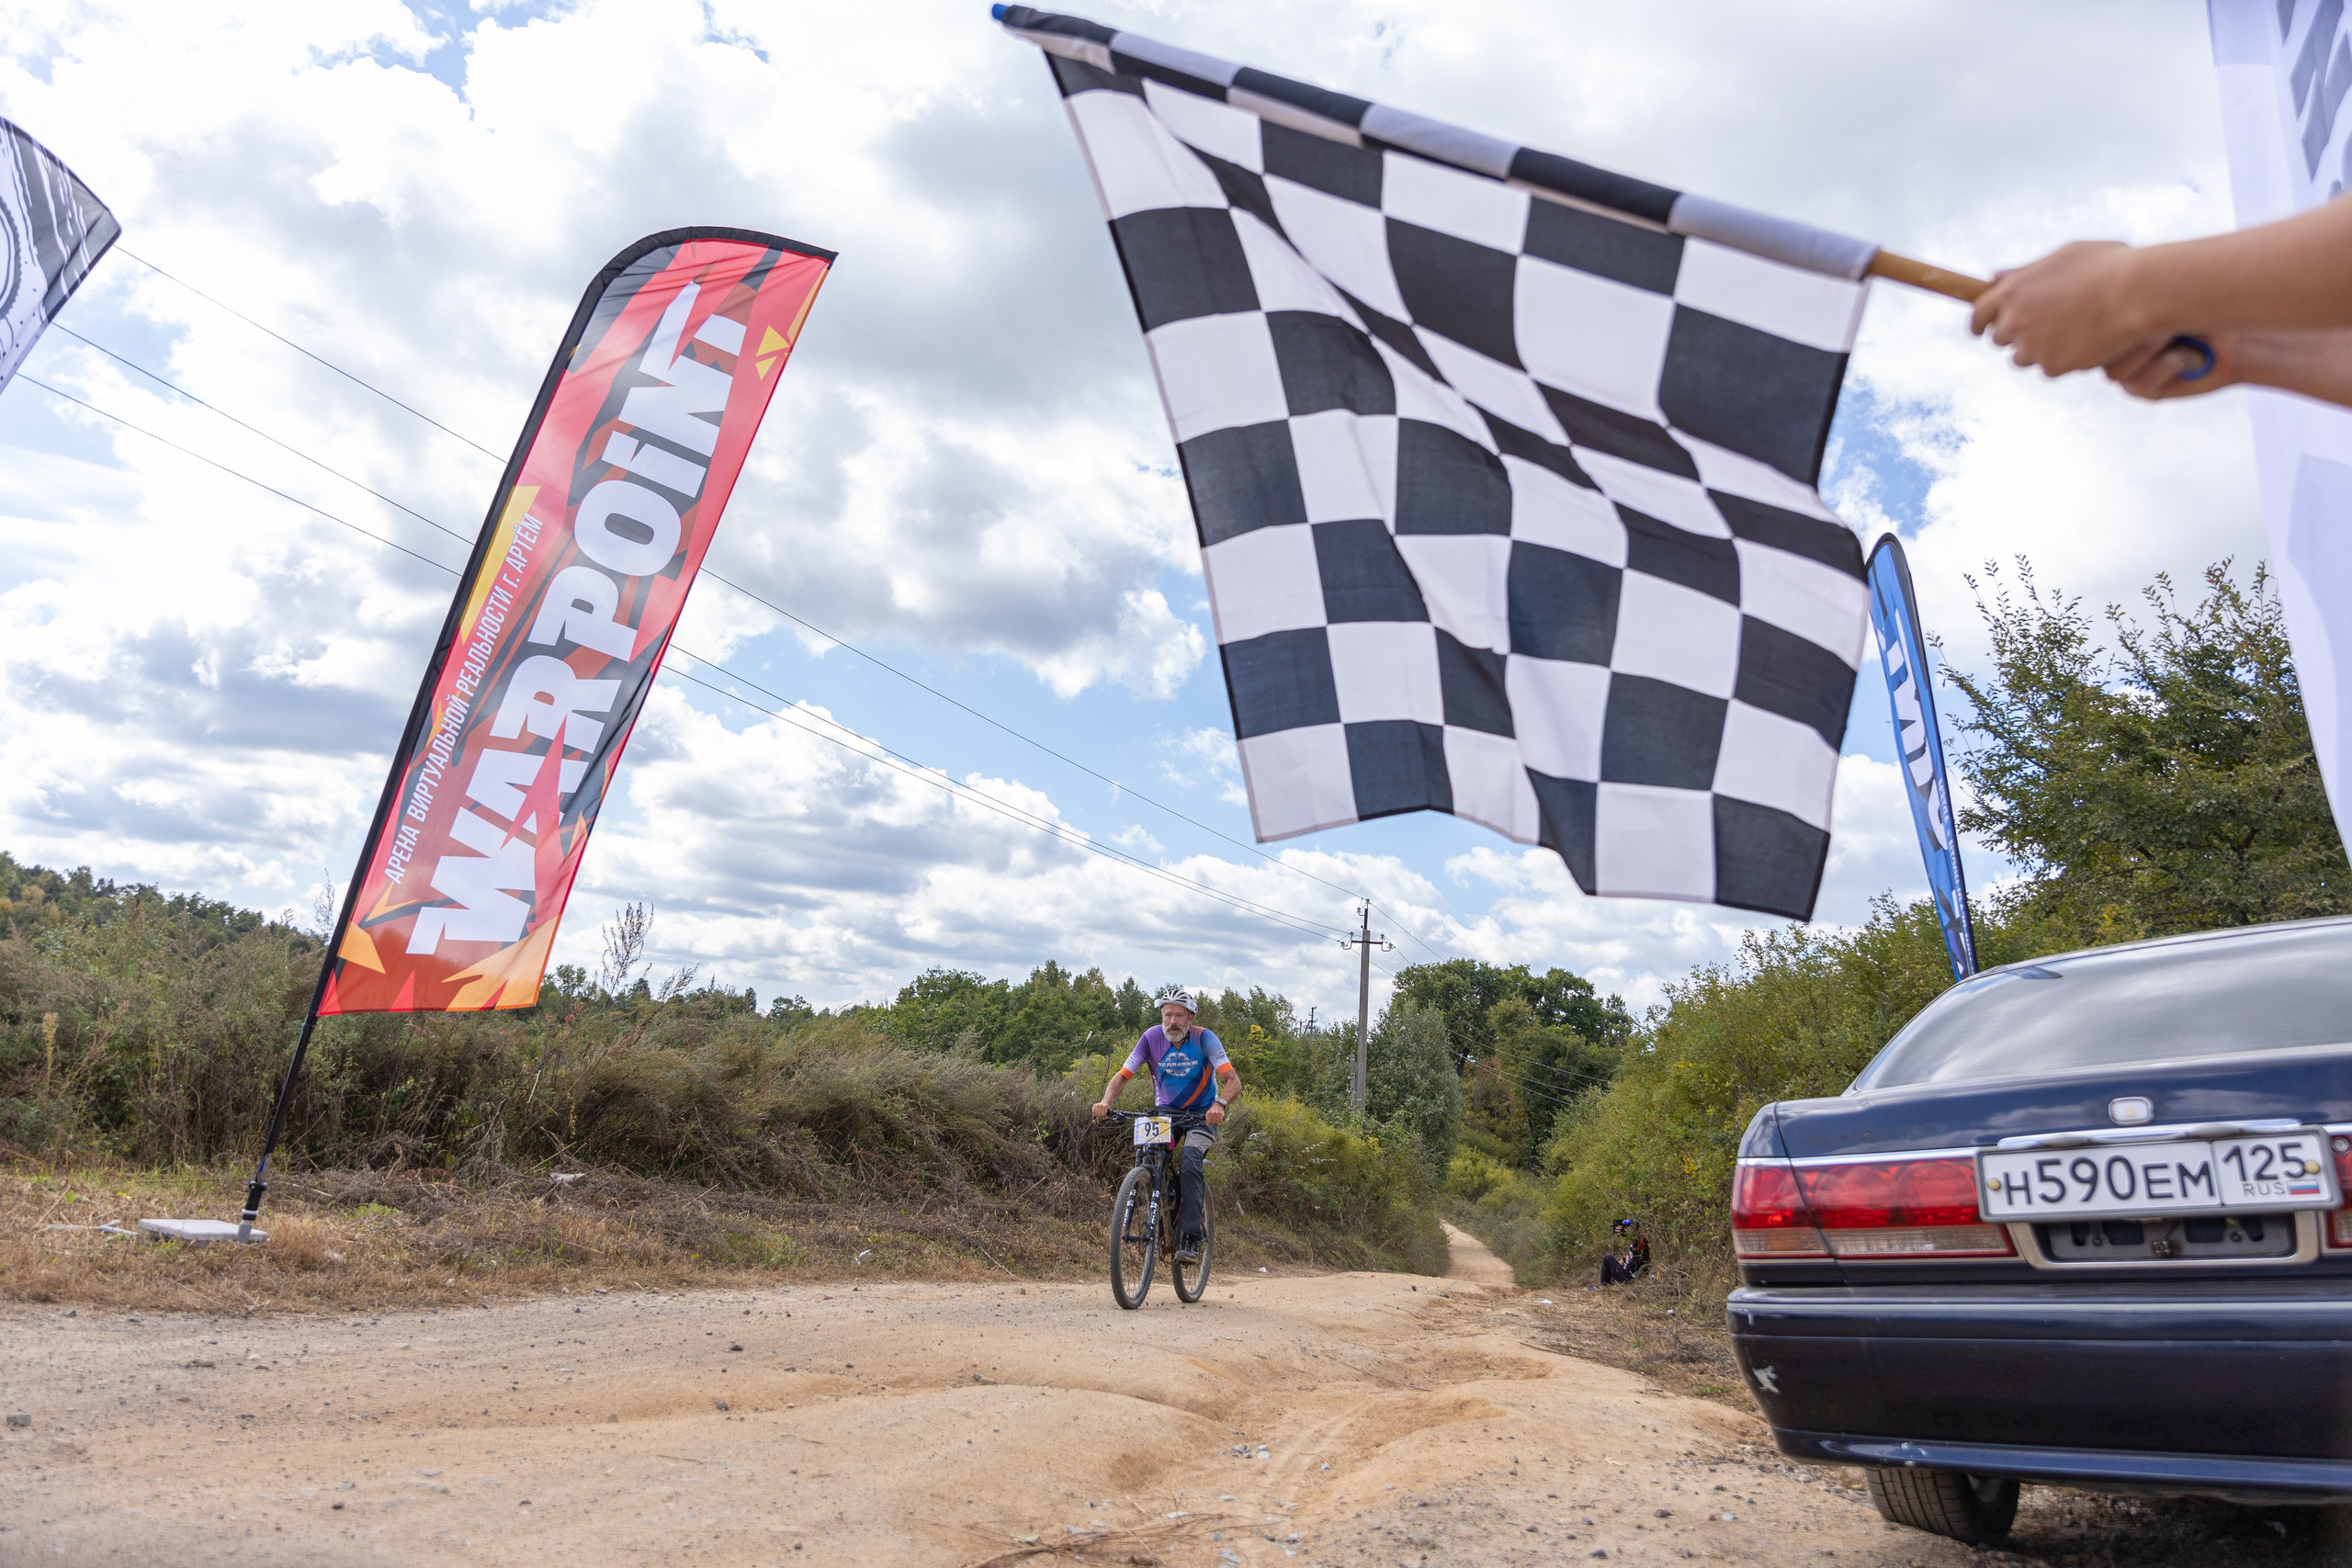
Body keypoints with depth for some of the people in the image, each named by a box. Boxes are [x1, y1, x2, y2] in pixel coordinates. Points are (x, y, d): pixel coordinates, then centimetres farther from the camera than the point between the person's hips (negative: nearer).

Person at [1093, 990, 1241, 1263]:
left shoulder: (1204, 1039, -17)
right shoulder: (1152, 1037, -11)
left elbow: (1233, 1081, -25)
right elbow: (1122, 1075, -12)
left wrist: (1220, 1104, -47)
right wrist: (1106, 1101, -32)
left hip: (1202, 1115, -2)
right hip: (1165, 1112, 2)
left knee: (1189, 1163, -28)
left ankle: (1190, 1240, -23)